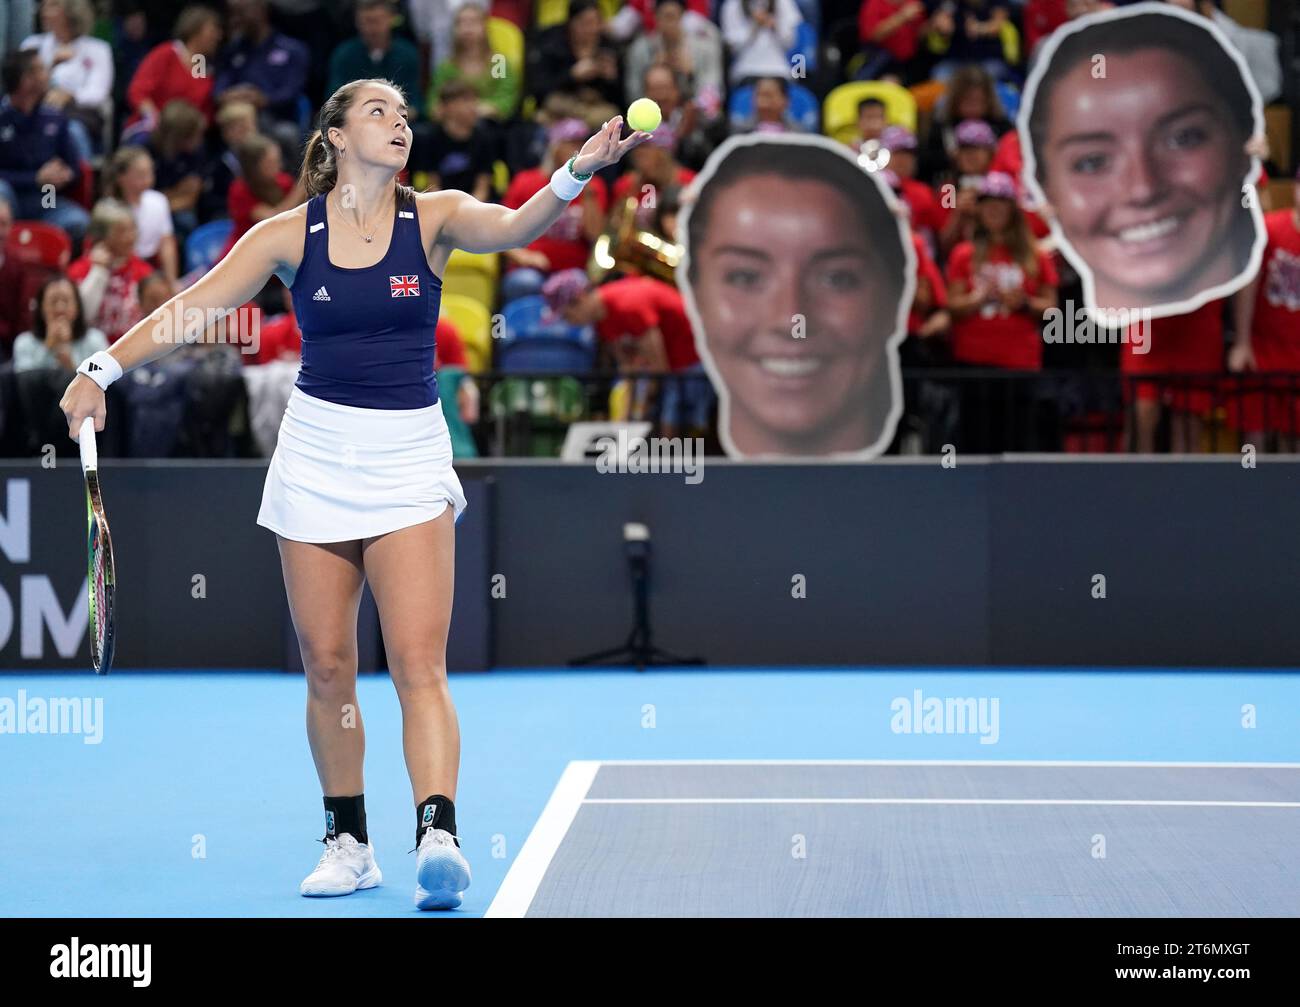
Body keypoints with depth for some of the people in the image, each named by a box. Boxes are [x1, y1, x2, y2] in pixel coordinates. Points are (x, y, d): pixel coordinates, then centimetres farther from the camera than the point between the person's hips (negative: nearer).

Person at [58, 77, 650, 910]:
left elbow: (514, 227, -20)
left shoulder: (433, 217, -1)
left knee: (419, 662, -13)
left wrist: (575, 174, -39)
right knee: (327, 666, 5)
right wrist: (102, 370, -14)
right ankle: (348, 843, 17)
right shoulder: (290, 234, -1)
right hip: (316, 458, 1)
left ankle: (438, 835, -24)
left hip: (411, 458, -1)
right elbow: (191, 308, -3)